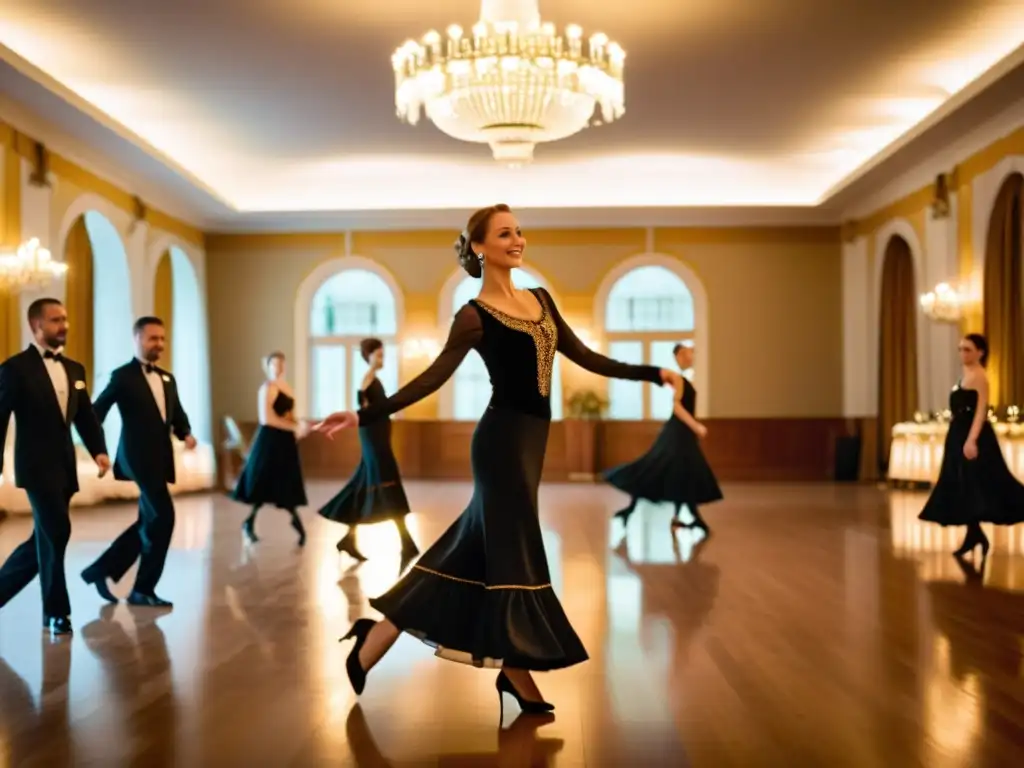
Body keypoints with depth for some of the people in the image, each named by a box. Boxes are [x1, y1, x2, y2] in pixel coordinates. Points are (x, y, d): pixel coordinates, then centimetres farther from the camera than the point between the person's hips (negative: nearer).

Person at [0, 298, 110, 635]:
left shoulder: (74, 369, 14)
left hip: (65, 466, 6)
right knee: (55, 531, -12)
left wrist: (99, 450, -4)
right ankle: (56, 611, 0)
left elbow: (86, 417, 12)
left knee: (44, 538, 11)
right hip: (36, 465, -6)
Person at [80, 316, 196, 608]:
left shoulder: (167, 378, 17)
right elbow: (96, 413, -4)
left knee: (149, 522, 13)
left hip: (160, 458, 8)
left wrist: (186, 434, -3)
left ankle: (100, 570, 27)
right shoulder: (123, 376, -4)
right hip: (138, 457, -8)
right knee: (163, 517, -12)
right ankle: (143, 588, -1)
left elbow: (178, 415, 18)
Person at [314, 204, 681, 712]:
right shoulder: (474, 316, -8)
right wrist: (364, 416, -18)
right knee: (513, 552, -1)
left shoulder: (541, 299, 13)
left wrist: (652, 373, 17)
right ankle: (518, 680, 13)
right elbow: (431, 379, -9)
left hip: (530, 439, 8)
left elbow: (584, 357, 16)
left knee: (479, 546, 12)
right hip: (503, 439, -8)